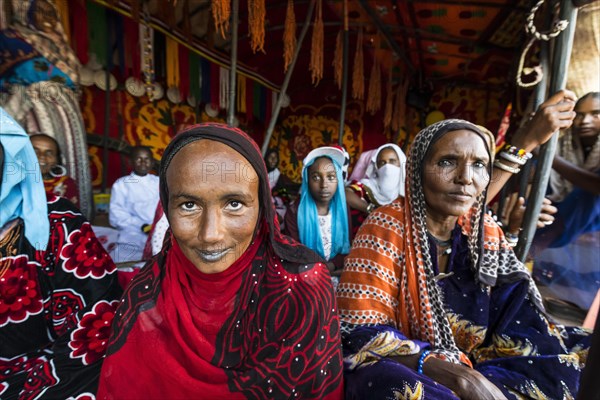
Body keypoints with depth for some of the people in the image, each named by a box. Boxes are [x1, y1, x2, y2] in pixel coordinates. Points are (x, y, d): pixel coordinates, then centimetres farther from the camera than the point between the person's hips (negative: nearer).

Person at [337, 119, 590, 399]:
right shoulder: (385, 228, -19)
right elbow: (362, 334, -20)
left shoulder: (487, 233, -2)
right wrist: (459, 377, -29)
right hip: (403, 371, -4)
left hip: (475, 368, 5)